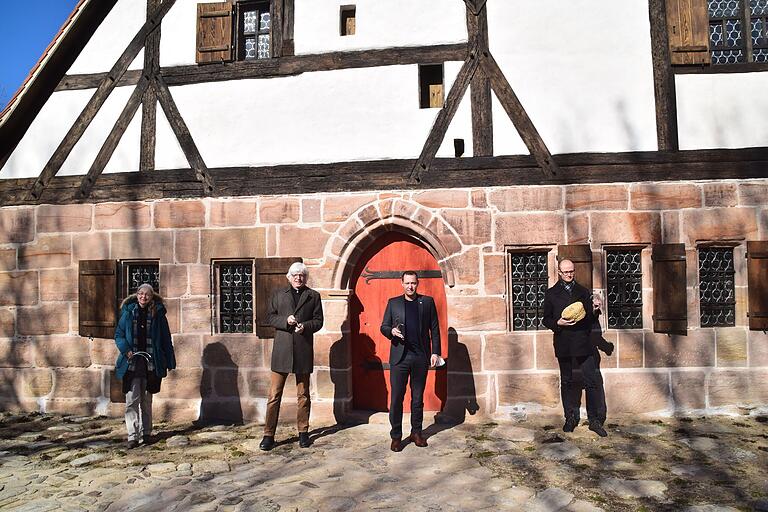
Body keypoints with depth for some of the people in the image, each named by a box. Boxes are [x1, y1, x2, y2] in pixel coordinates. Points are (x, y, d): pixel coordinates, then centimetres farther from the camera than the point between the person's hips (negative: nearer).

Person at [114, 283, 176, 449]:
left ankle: (146, 432, 24)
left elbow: (166, 339, 4)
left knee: (146, 400, 13)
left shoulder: (157, 314, 1)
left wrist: (170, 361, 1)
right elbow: (118, 334, 5)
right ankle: (132, 436, -1)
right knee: (132, 400, -6)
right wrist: (126, 350, -13)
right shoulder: (128, 312, 2)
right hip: (132, 363, -1)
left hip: (151, 363, 1)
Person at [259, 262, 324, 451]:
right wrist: (285, 320, -11)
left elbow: (318, 321, 5)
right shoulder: (278, 295, 12)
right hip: (282, 350, 0)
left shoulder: (313, 296, 9)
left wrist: (305, 326, -14)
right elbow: (270, 317, 7)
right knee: (274, 395, 0)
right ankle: (269, 435, 9)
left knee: (303, 395, 10)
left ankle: (303, 432, 22)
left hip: (303, 351, 0)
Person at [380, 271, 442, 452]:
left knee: (418, 398, 10)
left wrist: (435, 352, 0)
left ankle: (416, 432, 22)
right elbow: (383, 327, 10)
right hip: (399, 356, 0)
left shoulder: (427, 302, 8)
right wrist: (391, 331, -12)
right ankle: (396, 436, 9)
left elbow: (434, 329, 7)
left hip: (421, 356, 1)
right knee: (396, 398, -1)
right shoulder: (393, 302, 8)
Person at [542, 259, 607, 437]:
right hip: (563, 345, 0)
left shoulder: (584, 292, 14)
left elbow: (591, 318, 15)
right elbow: (546, 319, 5)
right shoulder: (551, 294, 9)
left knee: (591, 382, -3)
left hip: (583, 342, 1)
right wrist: (558, 323, -11)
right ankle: (570, 418, 19)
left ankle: (594, 420, 5)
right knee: (566, 382, 8)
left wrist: (594, 310, -3)